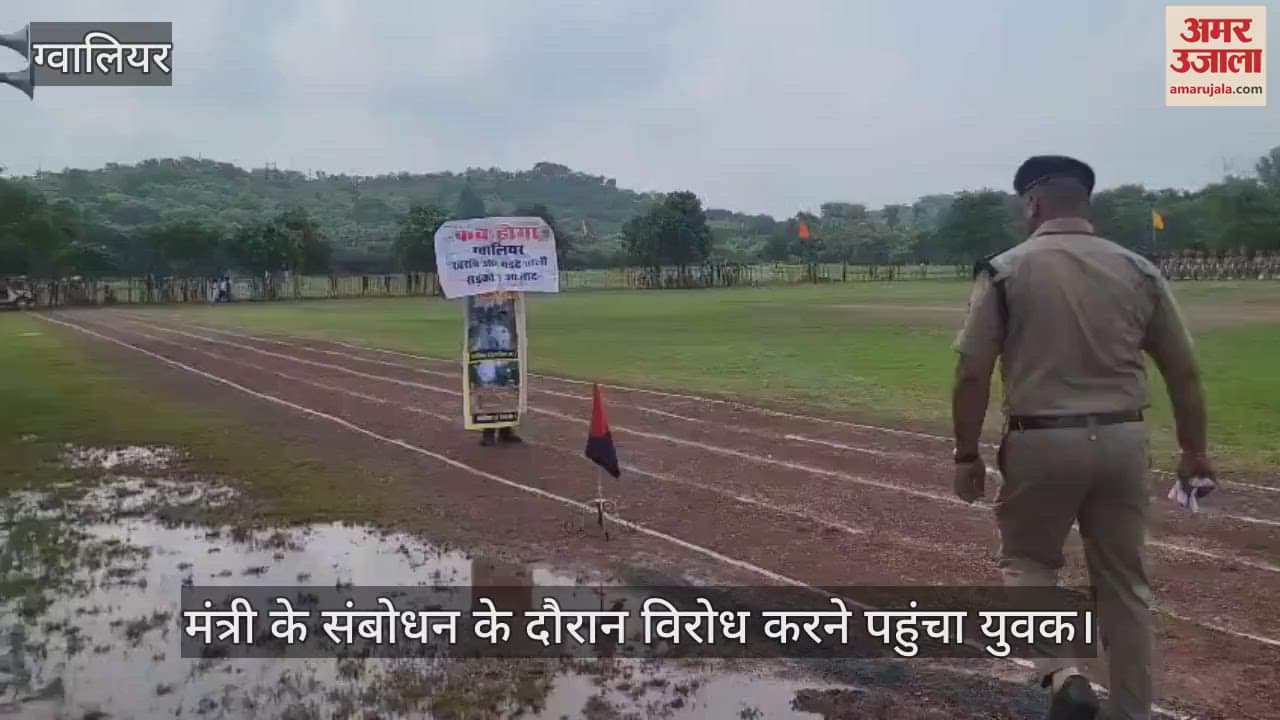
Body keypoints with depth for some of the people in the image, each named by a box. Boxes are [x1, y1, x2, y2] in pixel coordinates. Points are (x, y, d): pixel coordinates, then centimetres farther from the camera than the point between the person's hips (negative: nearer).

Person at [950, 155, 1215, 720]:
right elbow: (1184, 372, 7)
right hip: (1123, 441, 4)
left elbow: (972, 374, -9)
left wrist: (967, 455, 0)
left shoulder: (1005, 270, -7)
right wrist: (1194, 451, 17)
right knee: (1125, 581, 16)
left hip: (1042, 442, -3)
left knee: (1027, 562, 18)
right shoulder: (1139, 270, 4)